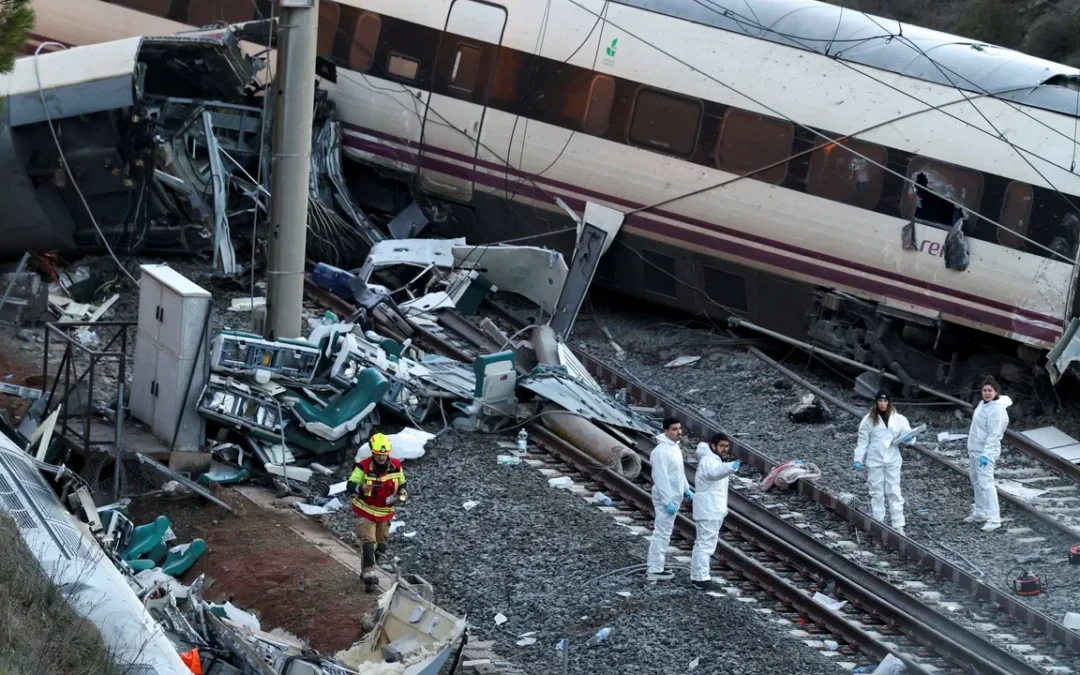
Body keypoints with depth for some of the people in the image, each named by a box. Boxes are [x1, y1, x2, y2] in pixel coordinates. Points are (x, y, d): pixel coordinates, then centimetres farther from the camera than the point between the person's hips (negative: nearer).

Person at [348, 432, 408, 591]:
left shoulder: (396, 466, -9)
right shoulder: (363, 467, -23)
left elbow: (401, 484, 8)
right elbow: (350, 486, -22)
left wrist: (402, 494, -13)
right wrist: (361, 488, -43)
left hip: (385, 512, 5)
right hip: (366, 511, -5)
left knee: (380, 544, 16)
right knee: (368, 541, -17)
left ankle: (367, 570, 35)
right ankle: (369, 575, -17)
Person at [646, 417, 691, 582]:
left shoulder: (674, 446, 9)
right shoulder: (661, 451, -23)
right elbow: (661, 479, -25)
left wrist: (686, 489, 19)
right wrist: (668, 502, -25)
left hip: (673, 497, 10)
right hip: (666, 499, -10)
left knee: (663, 532, 15)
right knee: (662, 533, -7)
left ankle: (656, 566, 23)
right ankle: (655, 570, -4)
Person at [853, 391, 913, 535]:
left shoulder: (898, 419, 0)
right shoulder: (869, 420, -2)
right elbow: (863, 441, 1)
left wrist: (908, 438, -20)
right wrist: (858, 459, -6)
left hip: (893, 461, 1)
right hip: (874, 461, -1)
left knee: (894, 493, 2)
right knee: (877, 493, 5)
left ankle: (898, 527, 4)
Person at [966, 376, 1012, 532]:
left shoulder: (997, 409, -19)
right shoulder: (983, 404, 9)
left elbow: (994, 434, -23)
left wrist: (986, 454, -29)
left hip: (986, 451, -10)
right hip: (974, 450, 10)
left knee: (985, 482, -15)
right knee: (976, 482, 17)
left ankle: (994, 518, -16)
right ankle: (979, 513, 29)